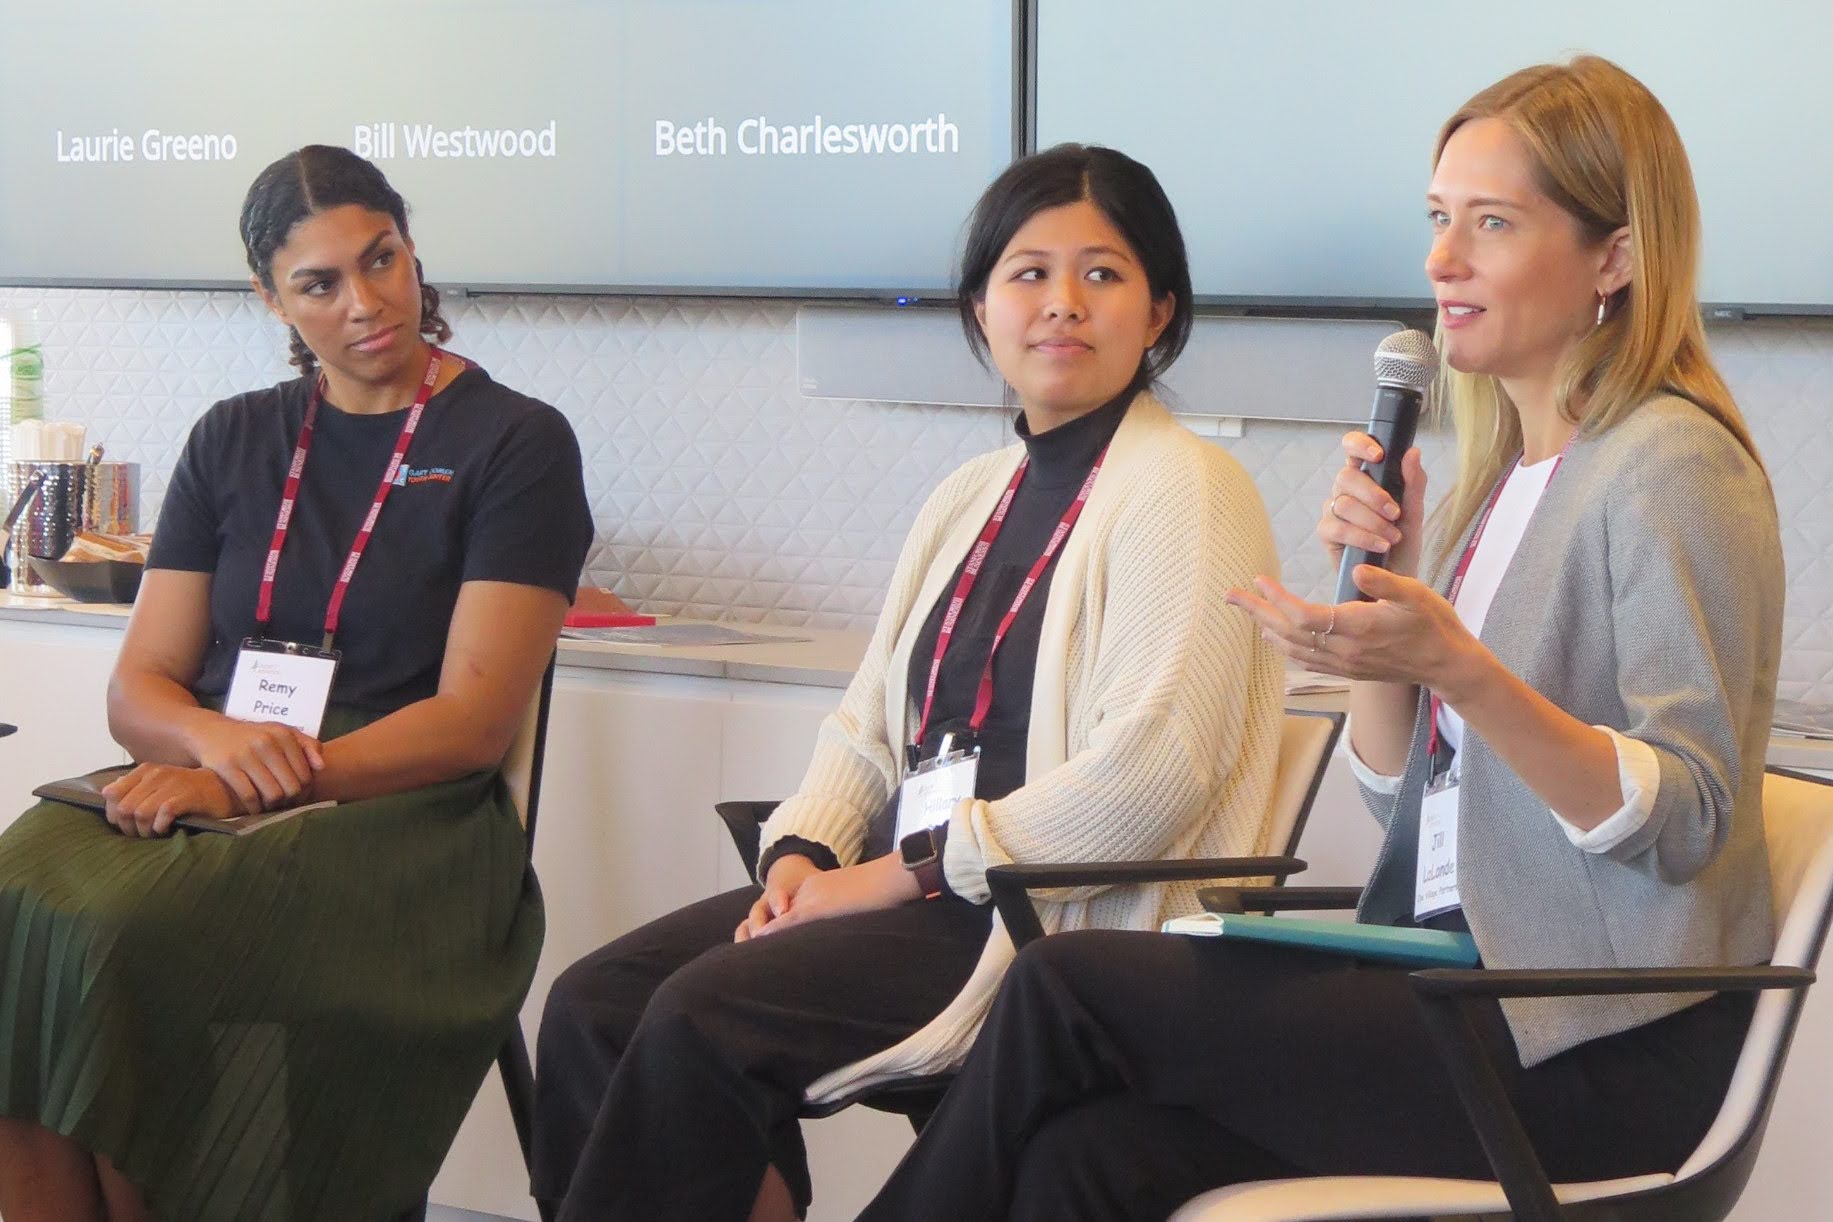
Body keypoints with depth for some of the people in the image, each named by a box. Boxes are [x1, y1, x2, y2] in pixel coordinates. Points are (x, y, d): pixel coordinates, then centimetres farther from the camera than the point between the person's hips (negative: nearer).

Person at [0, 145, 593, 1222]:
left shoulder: (517, 444, 2)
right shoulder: (233, 443, 17)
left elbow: (474, 721, -6)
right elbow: (138, 688, 13)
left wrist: (261, 777, -17)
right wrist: (213, 737, -12)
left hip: (399, 820, -4)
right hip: (202, 799, 4)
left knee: (131, 940, -31)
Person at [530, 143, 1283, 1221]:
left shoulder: (1184, 490, -7)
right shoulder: (971, 499, 20)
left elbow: (1153, 769, -19)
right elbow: (871, 720, 22)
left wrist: (907, 871, -16)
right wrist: (803, 851, 0)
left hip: (1061, 923, -8)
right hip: (908, 887, 8)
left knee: (705, 1017, -24)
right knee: (595, 1002, -10)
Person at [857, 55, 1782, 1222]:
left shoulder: (1672, 468, -9)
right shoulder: (1498, 472, 17)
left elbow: (1689, 820, -16)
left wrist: (1453, 666, -28)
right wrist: (1382, 574, 2)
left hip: (1604, 1052, -7)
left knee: (1069, 987, -15)